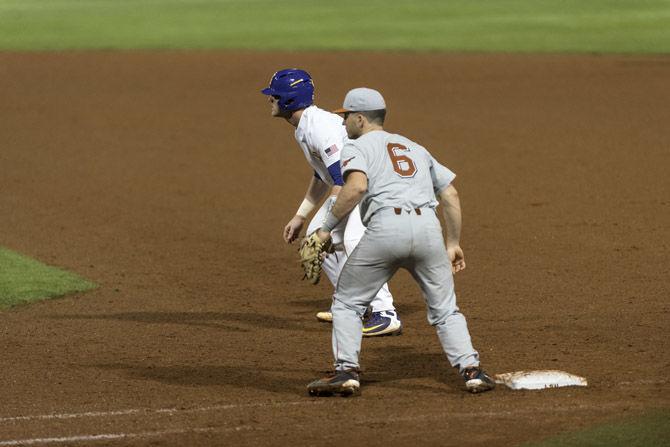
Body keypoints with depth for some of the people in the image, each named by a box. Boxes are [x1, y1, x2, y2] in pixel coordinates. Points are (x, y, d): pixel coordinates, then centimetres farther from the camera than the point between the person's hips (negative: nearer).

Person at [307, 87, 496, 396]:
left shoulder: (357, 147, 12)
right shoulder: (414, 147, 30)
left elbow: (357, 186, -11)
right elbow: (450, 194, 24)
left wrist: (327, 227, -4)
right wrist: (453, 244, 28)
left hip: (385, 227, -4)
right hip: (428, 228, 4)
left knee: (347, 302, 12)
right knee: (445, 310, 15)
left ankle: (347, 372, 1)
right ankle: (472, 371, 1)